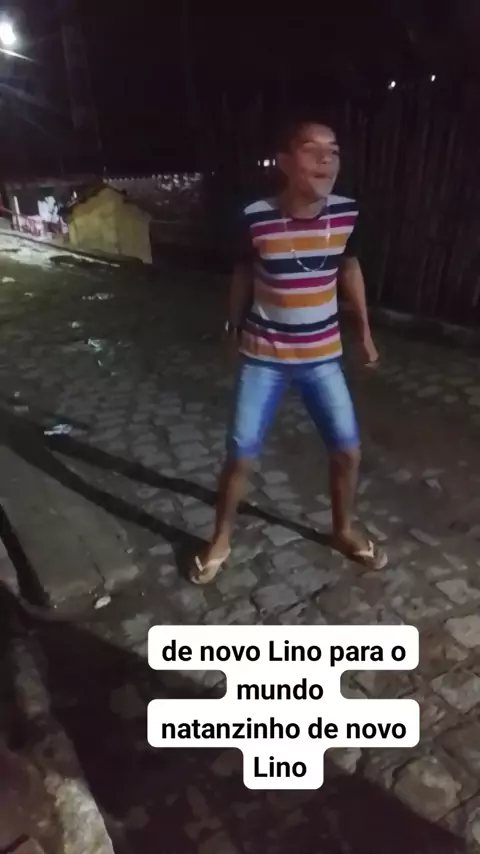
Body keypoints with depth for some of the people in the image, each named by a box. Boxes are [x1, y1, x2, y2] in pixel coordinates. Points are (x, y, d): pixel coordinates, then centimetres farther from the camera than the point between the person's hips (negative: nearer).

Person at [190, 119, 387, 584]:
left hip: (322, 355, 3)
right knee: (240, 456, 1)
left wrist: (364, 330, 13)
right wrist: (233, 327, 14)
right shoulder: (256, 219, -16)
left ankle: (343, 530, 35)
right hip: (263, 357, -2)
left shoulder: (346, 214, -8)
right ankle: (220, 541, 26)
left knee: (348, 451, 6)